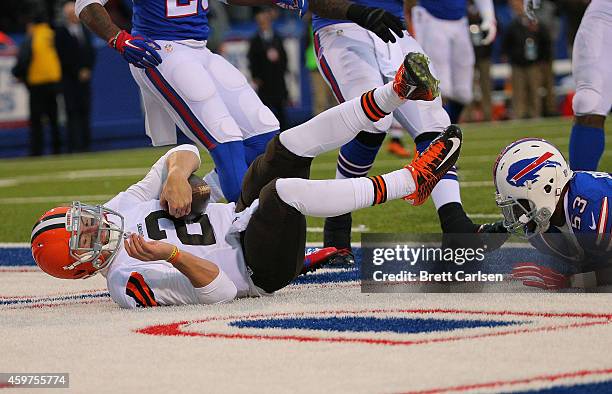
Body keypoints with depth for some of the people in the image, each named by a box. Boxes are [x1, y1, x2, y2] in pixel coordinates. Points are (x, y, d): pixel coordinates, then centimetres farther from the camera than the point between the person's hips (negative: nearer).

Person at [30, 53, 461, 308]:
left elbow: (186, 153, 5)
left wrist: (176, 177, -17)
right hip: (261, 270, -9)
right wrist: (173, 255, -44)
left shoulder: (118, 209, 4)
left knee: (292, 145, -10)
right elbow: (220, 289, -27)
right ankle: (411, 181, -24)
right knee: (285, 191, -35)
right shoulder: (129, 283, -21)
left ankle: (397, 92, -11)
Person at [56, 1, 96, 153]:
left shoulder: (85, 30, 15)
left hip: (84, 77, 5)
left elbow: (91, 52, 16)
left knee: (85, 111, 3)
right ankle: (74, 145, -11)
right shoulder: (60, 33, -4)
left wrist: (88, 70, 1)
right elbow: (63, 57, -9)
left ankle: (86, 145, 4)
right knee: (73, 112, -9)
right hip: (69, 79, -5)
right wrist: (78, 72, -9)